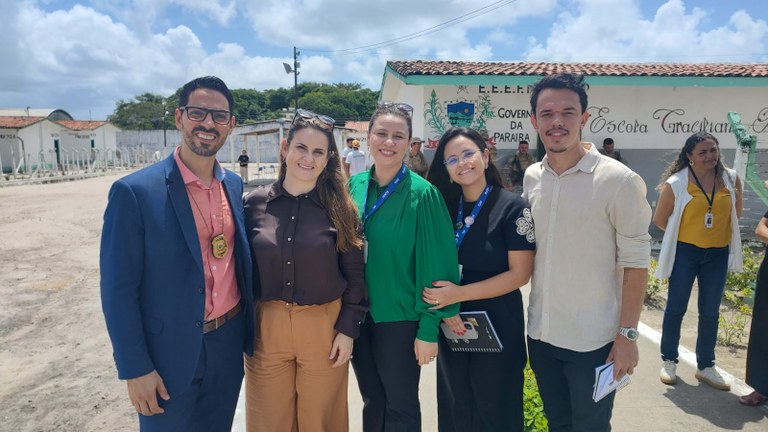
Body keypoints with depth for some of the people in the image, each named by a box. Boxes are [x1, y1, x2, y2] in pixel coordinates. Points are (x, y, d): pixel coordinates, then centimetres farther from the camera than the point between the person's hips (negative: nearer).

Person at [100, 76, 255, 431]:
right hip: (169, 353, -4)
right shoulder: (135, 192, -15)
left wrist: (248, 332, 10)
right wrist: (136, 368, -11)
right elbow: (118, 289, -12)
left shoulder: (235, 185, 2)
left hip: (229, 345, 5)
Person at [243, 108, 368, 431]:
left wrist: (348, 329, -5)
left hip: (324, 328, -1)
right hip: (265, 327, 1)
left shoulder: (339, 209, -5)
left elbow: (355, 275, -1)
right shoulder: (254, 203, -2)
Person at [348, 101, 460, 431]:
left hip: (399, 318, -4)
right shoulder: (354, 186, 0)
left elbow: (436, 263, -13)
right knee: (372, 401, 20)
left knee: (400, 405, 13)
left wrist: (429, 328, -13)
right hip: (357, 315, 4)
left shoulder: (422, 194, -14)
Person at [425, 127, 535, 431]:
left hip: (497, 326, -4)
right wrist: (445, 306, -10)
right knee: (455, 407, 18)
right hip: (452, 326, 5)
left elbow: (519, 274, -16)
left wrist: (458, 294, -19)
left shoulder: (512, 207, -11)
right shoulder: (445, 207, 3)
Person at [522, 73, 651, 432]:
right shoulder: (531, 178, 2)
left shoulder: (619, 181, -14)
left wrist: (628, 334, -11)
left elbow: (635, 262, -11)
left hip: (593, 341, -4)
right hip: (541, 334, 5)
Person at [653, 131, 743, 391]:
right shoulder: (675, 184, -11)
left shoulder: (731, 179, -1)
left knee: (710, 312, 12)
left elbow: (736, 214, 14)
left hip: (717, 254, 4)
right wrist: (683, 233, 2)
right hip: (685, 253, -3)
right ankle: (669, 361, 21)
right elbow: (660, 219, -3)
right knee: (676, 308, 5)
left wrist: (716, 232, 7)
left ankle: (705, 367, 25)